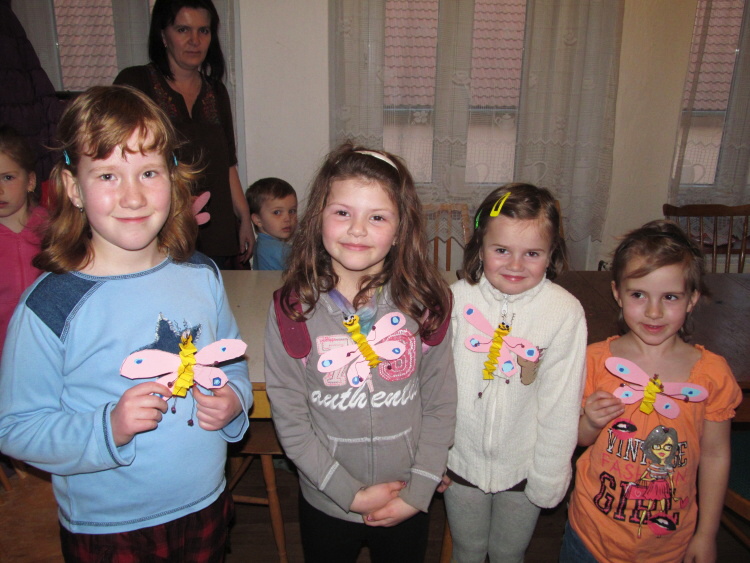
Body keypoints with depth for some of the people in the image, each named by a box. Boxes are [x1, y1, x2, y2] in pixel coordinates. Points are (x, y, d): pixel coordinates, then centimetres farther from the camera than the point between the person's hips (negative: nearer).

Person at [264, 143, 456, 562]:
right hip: (326, 504, 0)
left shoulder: (426, 303, -12)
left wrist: (418, 492, -8)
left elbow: (441, 406, -5)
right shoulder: (292, 310, -15)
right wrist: (351, 493, -13)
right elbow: (290, 421, -11)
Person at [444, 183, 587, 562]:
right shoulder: (457, 298, -16)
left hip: (523, 465, 0)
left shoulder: (565, 312, -19)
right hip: (461, 460, 1)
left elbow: (562, 404, -12)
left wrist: (549, 478, -5)